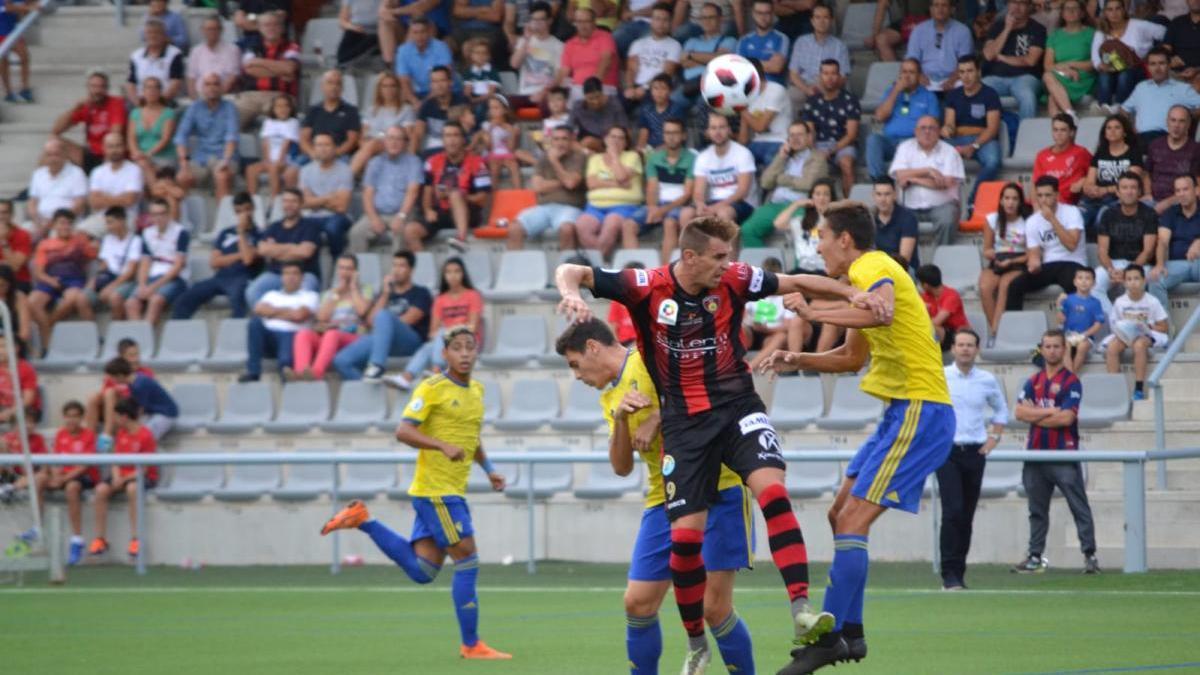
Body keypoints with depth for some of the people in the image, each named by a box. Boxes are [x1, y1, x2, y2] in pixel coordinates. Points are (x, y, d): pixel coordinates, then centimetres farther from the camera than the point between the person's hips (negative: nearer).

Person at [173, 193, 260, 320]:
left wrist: (241, 231, -3)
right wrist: (239, 256, -1)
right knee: (184, 299, -14)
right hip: (220, 277, 5)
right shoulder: (225, 233, 21)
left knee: (237, 296, -41)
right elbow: (214, 262, 12)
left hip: (241, 279, -5)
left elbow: (248, 259, -10)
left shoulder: (257, 234, 6)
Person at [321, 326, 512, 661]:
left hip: (452, 491, 8)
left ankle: (362, 520, 15)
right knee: (467, 561, -6)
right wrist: (444, 446, -27)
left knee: (421, 570, 5)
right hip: (435, 491, -8)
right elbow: (403, 432, -15)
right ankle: (471, 645, 1)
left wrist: (489, 469, 18)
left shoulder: (477, 390, 15)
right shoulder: (432, 388, -8)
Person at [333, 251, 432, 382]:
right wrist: (385, 294, 8)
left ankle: (376, 366, -51)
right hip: (380, 339, 5)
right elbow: (372, 320, 15)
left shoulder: (420, 293, 15)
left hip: (410, 341, -5)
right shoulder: (385, 292, 29)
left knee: (383, 316, -38)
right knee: (341, 361, -20)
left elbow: (409, 320, 0)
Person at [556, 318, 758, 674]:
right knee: (638, 603, 1)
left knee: (715, 607, -11)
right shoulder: (609, 399, 18)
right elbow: (621, 467, 10)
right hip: (664, 501, 8)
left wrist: (657, 418, -18)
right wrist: (621, 418, -7)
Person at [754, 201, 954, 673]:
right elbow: (852, 357, 29)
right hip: (905, 409, 11)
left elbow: (881, 314, -37)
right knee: (840, 515, 14)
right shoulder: (866, 275, 19)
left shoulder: (874, 269, -12)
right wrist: (798, 361, 16)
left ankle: (828, 637, -16)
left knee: (851, 522, -14)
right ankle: (850, 633, 18)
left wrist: (814, 314, -31)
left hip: (920, 412, -11)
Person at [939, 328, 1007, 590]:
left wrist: (994, 438, 12)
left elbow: (1001, 410, 23)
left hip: (975, 452, 3)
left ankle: (959, 572, 12)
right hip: (947, 451, -3)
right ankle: (949, 573, -14)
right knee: (953, 510, -15)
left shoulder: (988, 381, 8)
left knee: (967, 515, 5)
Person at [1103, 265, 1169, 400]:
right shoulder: (1119, 302, 0)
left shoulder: (1152, 302, -6)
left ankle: (1139, 389, -36)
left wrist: (1147, 328, -18)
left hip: (1148, 335, -3)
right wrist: (1120, 330, -15)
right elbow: (1113, 324, 7)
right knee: (1111, 347, -29)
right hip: (1124, 335, 3)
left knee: (1139, 344, -39)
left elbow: (1164, 327, -4)